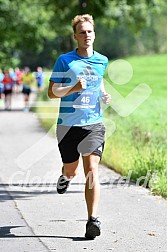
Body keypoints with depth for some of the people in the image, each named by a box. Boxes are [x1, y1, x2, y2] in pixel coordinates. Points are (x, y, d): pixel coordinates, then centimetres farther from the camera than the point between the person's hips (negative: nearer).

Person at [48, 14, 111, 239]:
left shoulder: (102, 61, 8)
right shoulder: (64, 61, -4)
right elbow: (52, 92, -3)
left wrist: (104, 95, 8)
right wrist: (74, 88, -20)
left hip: (94, 123, 1)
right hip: (68, 124, -1)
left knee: (91, 170, -13)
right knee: (71, 170, 12)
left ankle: (93, 219, -16)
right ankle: (65, 176, 52)